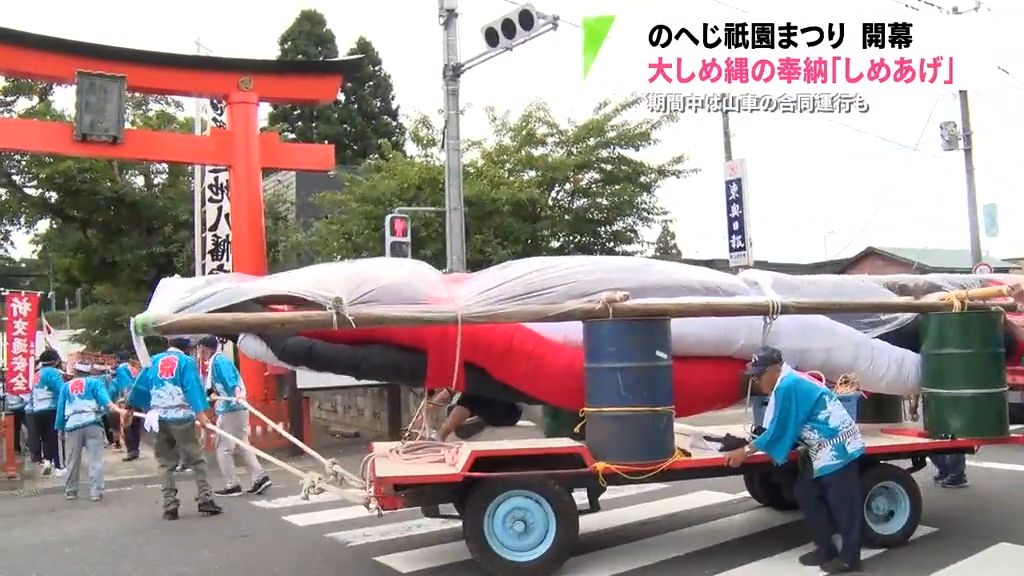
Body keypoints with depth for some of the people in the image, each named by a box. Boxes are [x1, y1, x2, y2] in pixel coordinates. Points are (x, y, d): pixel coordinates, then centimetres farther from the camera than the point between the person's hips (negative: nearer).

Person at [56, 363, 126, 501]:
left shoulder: (66, 386, 21)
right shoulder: (95, 382, 13)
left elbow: (60, 409, 17)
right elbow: (105, 400, -6)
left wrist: (60, 428, 23)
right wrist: (119, 410, -20)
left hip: (72, 425, 3)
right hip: (92, 423, -3)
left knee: (73, 461, 14)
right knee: (96, 460, -3)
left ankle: (70, 491, 24)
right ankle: (95, 492, -9)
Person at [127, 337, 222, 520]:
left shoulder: (154, 361, 14)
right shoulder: (187, 361, 0)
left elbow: (140, 385, 19)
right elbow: (193, 386, -13)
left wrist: (130, 407, 33)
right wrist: (200, 411, -22)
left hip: (159, 418, 4)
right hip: (181, 417, -4)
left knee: (166, 463, 11)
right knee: (195, 459, 2)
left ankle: (170, 506, 8)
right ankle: (205, 500, -4)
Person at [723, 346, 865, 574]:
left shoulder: (788, 386, -22)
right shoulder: (791, 383, 9)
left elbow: (779, 430, -20)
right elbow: (787, 429, 12)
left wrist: (746, 451, -13)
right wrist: (752, 444, 5)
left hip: (836, 449, -11)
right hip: (824, 450, 11)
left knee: (842, 503, -2)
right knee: (807, 494, 13)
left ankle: (849, 557, 9)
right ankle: (826, 548, 21)